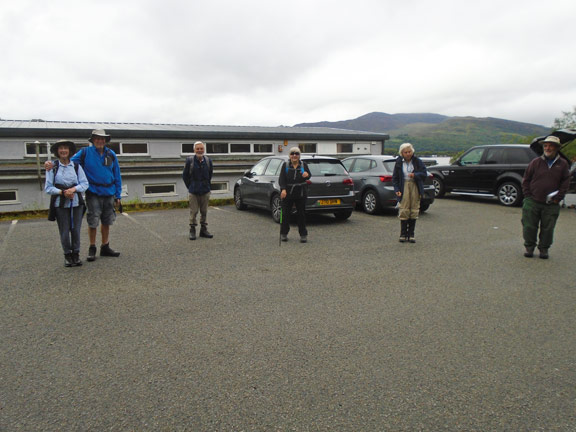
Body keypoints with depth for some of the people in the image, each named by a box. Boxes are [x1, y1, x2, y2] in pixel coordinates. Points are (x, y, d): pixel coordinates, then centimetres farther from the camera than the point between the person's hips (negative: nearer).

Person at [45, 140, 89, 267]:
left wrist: (73, 189, -13)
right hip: (60, 203, -1)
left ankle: (76, 254, 17)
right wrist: (62, 192, -14)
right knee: (64, 231, 1)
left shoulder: (76, 166, 7)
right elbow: (48, 188, 0)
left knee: (76, 229, 4)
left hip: (76, 202, 1)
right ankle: (67, 255, 16)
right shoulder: (52, 167, 2)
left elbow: (85, 184, 4)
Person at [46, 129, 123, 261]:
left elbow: (117, 176, 9)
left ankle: (105, 248, 23)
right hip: (93, 194, -3)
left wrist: (118, 195, 7)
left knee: (107, 222, 11)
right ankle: (92, 249, 15)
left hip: (109, 194, 3)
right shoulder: (85, 152, 0)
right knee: (93, 222, 0)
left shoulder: (111, 154, 6)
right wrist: (52, 164, -23)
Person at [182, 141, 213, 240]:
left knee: (204, 212, 9)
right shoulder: (189, 160, -7)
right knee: (193, 212, 1)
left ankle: (204, 230, 19)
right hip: (193, 191, -2)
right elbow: (185, 175, 3)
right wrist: (190, 186, 4)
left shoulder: (208, 160, 0)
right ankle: (192, 231, 11)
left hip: (205, 191, 3)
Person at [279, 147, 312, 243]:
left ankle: (303, 235, 11)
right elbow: (282, 178, -5)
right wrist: (283, 189, -21)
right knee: (285, 213, 3)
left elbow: (309, 175, -5)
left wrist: (307, 175, -30)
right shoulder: (285, 165, 3)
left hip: (300, 194, 1)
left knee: (301, 214, 3)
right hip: (287, 194, 0)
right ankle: (284, 233, 17)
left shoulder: (303, 165, 5)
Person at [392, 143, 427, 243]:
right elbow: (395, 177, 6)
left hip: (415, 187, 1)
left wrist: (415, 175, -19)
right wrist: (396, 189, -5)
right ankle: (403, 234, 5)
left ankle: (411, 234, 12)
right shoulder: (399, 162, 3)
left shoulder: (417, 161, 3)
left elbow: (424, 174, 1)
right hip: (404, 187, -1)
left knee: (414, 211, 3)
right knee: (403, 211, -5)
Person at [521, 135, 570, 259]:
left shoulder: (562, 164, 5)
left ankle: (544, 249, 20)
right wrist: (528, 195, 1)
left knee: (548, 229, 5)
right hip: (532, 202, 0)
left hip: (551, 205, 0)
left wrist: (558, 198, -2)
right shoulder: (536, 162, 4)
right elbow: (526, 180, 9)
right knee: (529, 227, 2)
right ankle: (529, 247, 17)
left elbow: (565, 183, 7)